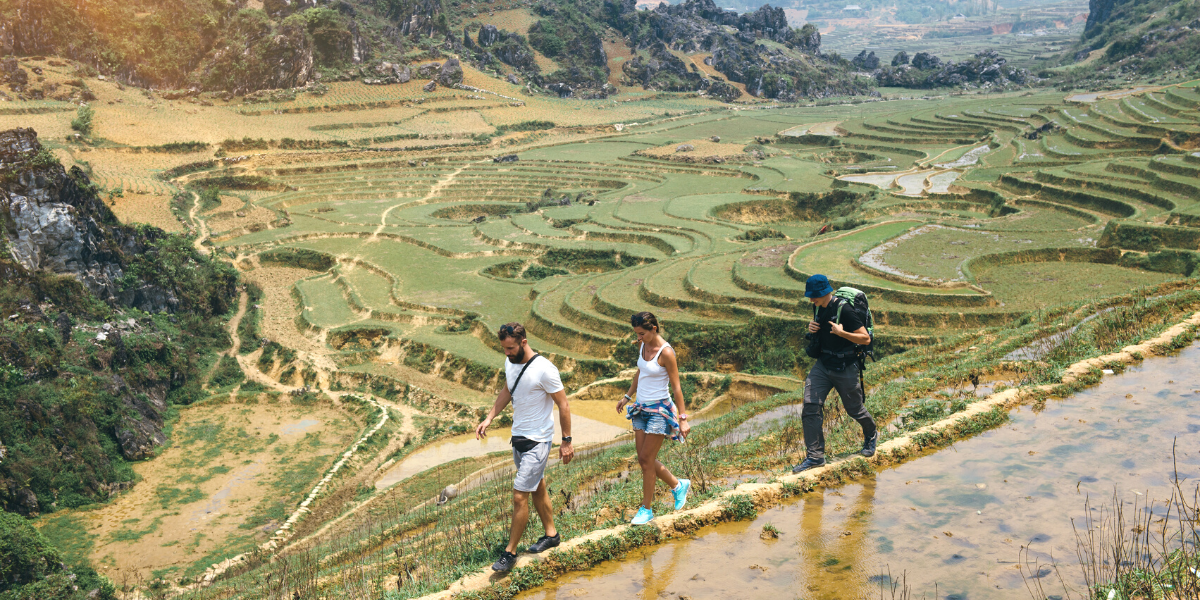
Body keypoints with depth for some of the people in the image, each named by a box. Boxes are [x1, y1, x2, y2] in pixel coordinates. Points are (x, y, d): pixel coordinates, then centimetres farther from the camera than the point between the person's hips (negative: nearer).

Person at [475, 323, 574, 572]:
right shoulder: (510, 363, 1)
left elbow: (563, 405, -16)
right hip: (517, 436, 8)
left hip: (537, 441, -8)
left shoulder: (544, 369, -23)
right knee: (537, 488, 21)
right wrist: (489, 419, 10)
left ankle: (510, 552, 3)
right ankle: (551, 534, 38)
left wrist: (566, 441, -13)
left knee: (519, 496, -8)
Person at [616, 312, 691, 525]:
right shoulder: (643, 346, 4)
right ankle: (678, 485, 31)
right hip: (641, 409, 8)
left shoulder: (666, 352, -18)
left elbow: (676, 387, -15)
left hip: (659, 410, -8)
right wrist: (627, 397, 27)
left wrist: (683, 418, -15)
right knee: (643, 459, 10)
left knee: (647, 460, -2)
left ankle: (646, 509, 11)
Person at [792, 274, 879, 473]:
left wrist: (842, 333, -30)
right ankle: (815, 456, -1)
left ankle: (871, 435, 44)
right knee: (810, 408, -7)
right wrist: (812, 327, 0)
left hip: (845, 367, -6)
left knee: (854, 409, 11)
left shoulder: (844, 310, -21)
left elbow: (866, 338, -17)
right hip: (823, 364, 6)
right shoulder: (819, 308, 2)